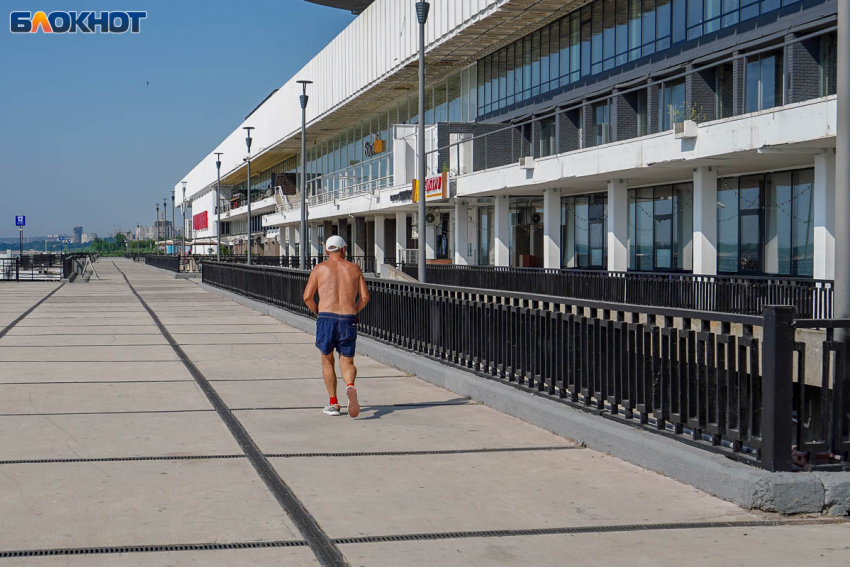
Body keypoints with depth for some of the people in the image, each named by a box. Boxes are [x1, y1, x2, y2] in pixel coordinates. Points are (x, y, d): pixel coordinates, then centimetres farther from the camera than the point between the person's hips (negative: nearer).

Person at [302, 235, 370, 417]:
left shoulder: (320, 269, 6)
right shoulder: (354, 269, 10)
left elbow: (307, 297, 1)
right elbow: (364, 297, 6)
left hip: (326, 319, -1)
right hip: (348, 320, 1)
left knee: (327, 361, 17)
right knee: (347, 362, 10)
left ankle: (333, 403, 15)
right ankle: (350, 386, -23)